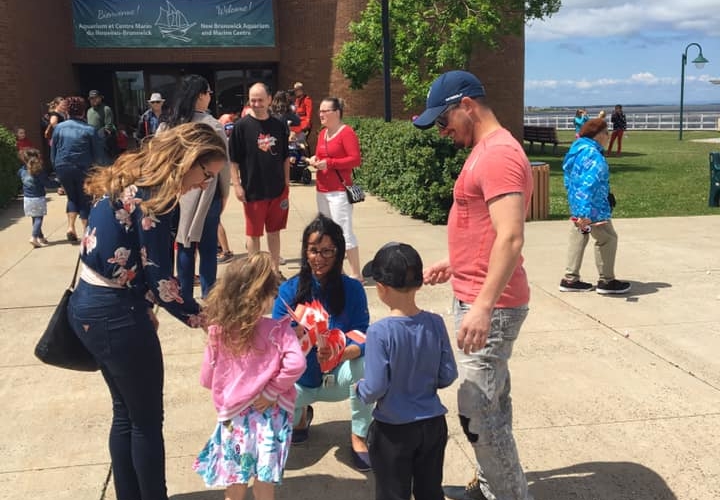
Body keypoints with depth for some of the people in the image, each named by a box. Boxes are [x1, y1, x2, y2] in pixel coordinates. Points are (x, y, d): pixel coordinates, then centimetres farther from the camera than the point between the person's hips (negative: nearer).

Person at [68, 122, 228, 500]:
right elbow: (159, 280, -19)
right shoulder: (153, 196, -19)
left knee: (126, 413, 21)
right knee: (147, 421, 7)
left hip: (89, 304, 9)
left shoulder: (131, 179, 9)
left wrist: (144, 310, 12)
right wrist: (203, 320, -7)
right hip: (114, 314, -9)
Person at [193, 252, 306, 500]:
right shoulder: (278, 330, -16)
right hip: (269, 416, -1)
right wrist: (272, 391, -14)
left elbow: (207, 379, 0)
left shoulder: (218, 332, -8)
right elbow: (295, 365, -28)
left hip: (234, 416, 2)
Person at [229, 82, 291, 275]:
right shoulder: (241, 126, -6)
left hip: (277, 189, 3)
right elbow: (233, 160, -6)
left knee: (274, 231, 14)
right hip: (253, 190, -3)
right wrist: (237, 185, -11)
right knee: (253, 233, 7)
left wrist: (286, 182, 8)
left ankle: (275, 271, 26)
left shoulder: (279, 126, 4)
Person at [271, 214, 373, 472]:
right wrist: (297, 333, -37)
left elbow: (363, 341, -17)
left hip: (338, 378, -1)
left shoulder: (352, 289, -12)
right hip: (301, 380, 1)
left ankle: (358, 437, -10)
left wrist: (340, 354, -39)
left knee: (365, 362, -33)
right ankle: (301, 414, 14)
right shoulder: (289, 290, -11)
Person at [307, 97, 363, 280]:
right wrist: (314, 159, 1)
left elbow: (356, 160, -16)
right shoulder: (322, 133, 13)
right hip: (322, 189, 8)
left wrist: (329, 163, -20)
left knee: (344, 232, -8)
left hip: (339, 191, -8)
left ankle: (356, 274, -2)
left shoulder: (346, 132, -9)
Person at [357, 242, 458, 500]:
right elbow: (448, 375, -3)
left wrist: (360, 389, 1)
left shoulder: (380, 331, -22)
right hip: (434, 425, 4)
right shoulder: (435, 324, -9)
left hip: (393, 430, -4)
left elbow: (375, 388, -21)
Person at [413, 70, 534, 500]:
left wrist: (483, 306, -31)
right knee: (491, 403, 18)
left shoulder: (498, 155, -19)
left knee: (477, 414, -4)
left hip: (490, 307, -10)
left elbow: (511, 238, -28)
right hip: (479, 299, 11)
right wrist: (456, 264, 20)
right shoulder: (487, 151, 14)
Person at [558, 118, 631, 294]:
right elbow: (588, 185, -32)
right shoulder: (594, 156, -23)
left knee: (578, 237, 15)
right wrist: (586, 213, -37)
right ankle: (606, 281, 14)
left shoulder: (577, 148, 8)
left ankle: (570, 279, 18)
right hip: (592, 207, -10)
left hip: (576, 203, 10)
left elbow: (567, 171, 21)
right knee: (607, 239, 4)